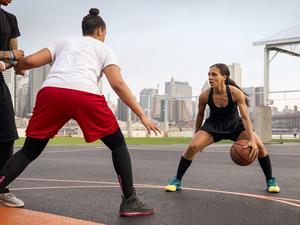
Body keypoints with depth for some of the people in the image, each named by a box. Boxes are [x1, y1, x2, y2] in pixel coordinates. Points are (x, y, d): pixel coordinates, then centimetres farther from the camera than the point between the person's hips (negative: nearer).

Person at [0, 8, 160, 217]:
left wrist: (17, 68, 44)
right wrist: (142, 115, 9)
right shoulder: (104, 49, 25)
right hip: (85, 95, -3)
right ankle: (130, 202, 14)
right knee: (118, 144, 16)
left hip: (50, 92, 3)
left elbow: (30, 61, 20)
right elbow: (118, 84, 10)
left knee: (29, 151, 17)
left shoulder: (64, 43, 32)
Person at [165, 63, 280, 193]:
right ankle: (177, 181, -3)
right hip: (213, 126, 1)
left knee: (259, 146, -17)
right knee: (192, 147, -21)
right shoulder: (204, 96, -22)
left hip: (235, 125, 0)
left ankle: (270, 181, 5)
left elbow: (245, 117, -26)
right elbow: (200, 115, -3)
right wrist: (196, 135, 7)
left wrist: (252, 139, -37)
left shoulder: (236, 93, -28)